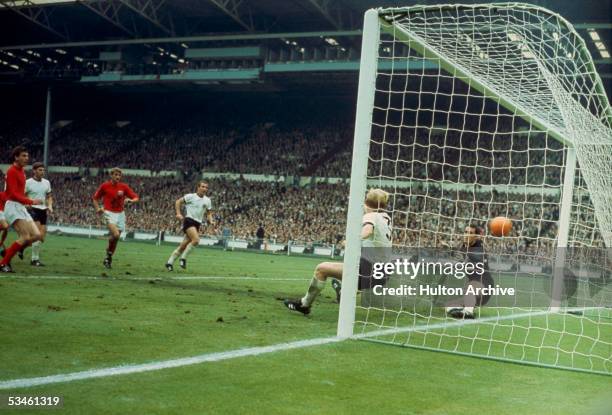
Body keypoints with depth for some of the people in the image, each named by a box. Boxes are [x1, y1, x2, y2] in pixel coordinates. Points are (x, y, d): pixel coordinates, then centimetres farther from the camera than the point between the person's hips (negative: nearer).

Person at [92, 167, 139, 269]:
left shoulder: (124, 187, 1)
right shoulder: (104, 186, -3)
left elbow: (136, 198, 1)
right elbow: (95, 198, 8)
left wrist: (130, 201, -21)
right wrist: (98, 209, -7)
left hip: (120, 214, 3)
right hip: (109, 213, -3)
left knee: (115, 238, 7)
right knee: (115, 234, -24)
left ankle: (108, 259, 25)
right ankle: (109, 252, 1)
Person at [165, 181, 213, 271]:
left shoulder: (207, 200, 12)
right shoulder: (191, 196, -3)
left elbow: (208, 213, 21)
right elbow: (178, 202, 2)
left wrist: (211, 221, 2)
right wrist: (178, 213, -11)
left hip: (198, 224, 6)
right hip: (189, 220, -6)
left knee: (183, 245, 4)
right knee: (196, 240, -26)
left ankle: (170, 262, 14)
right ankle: (183, 258, -11)